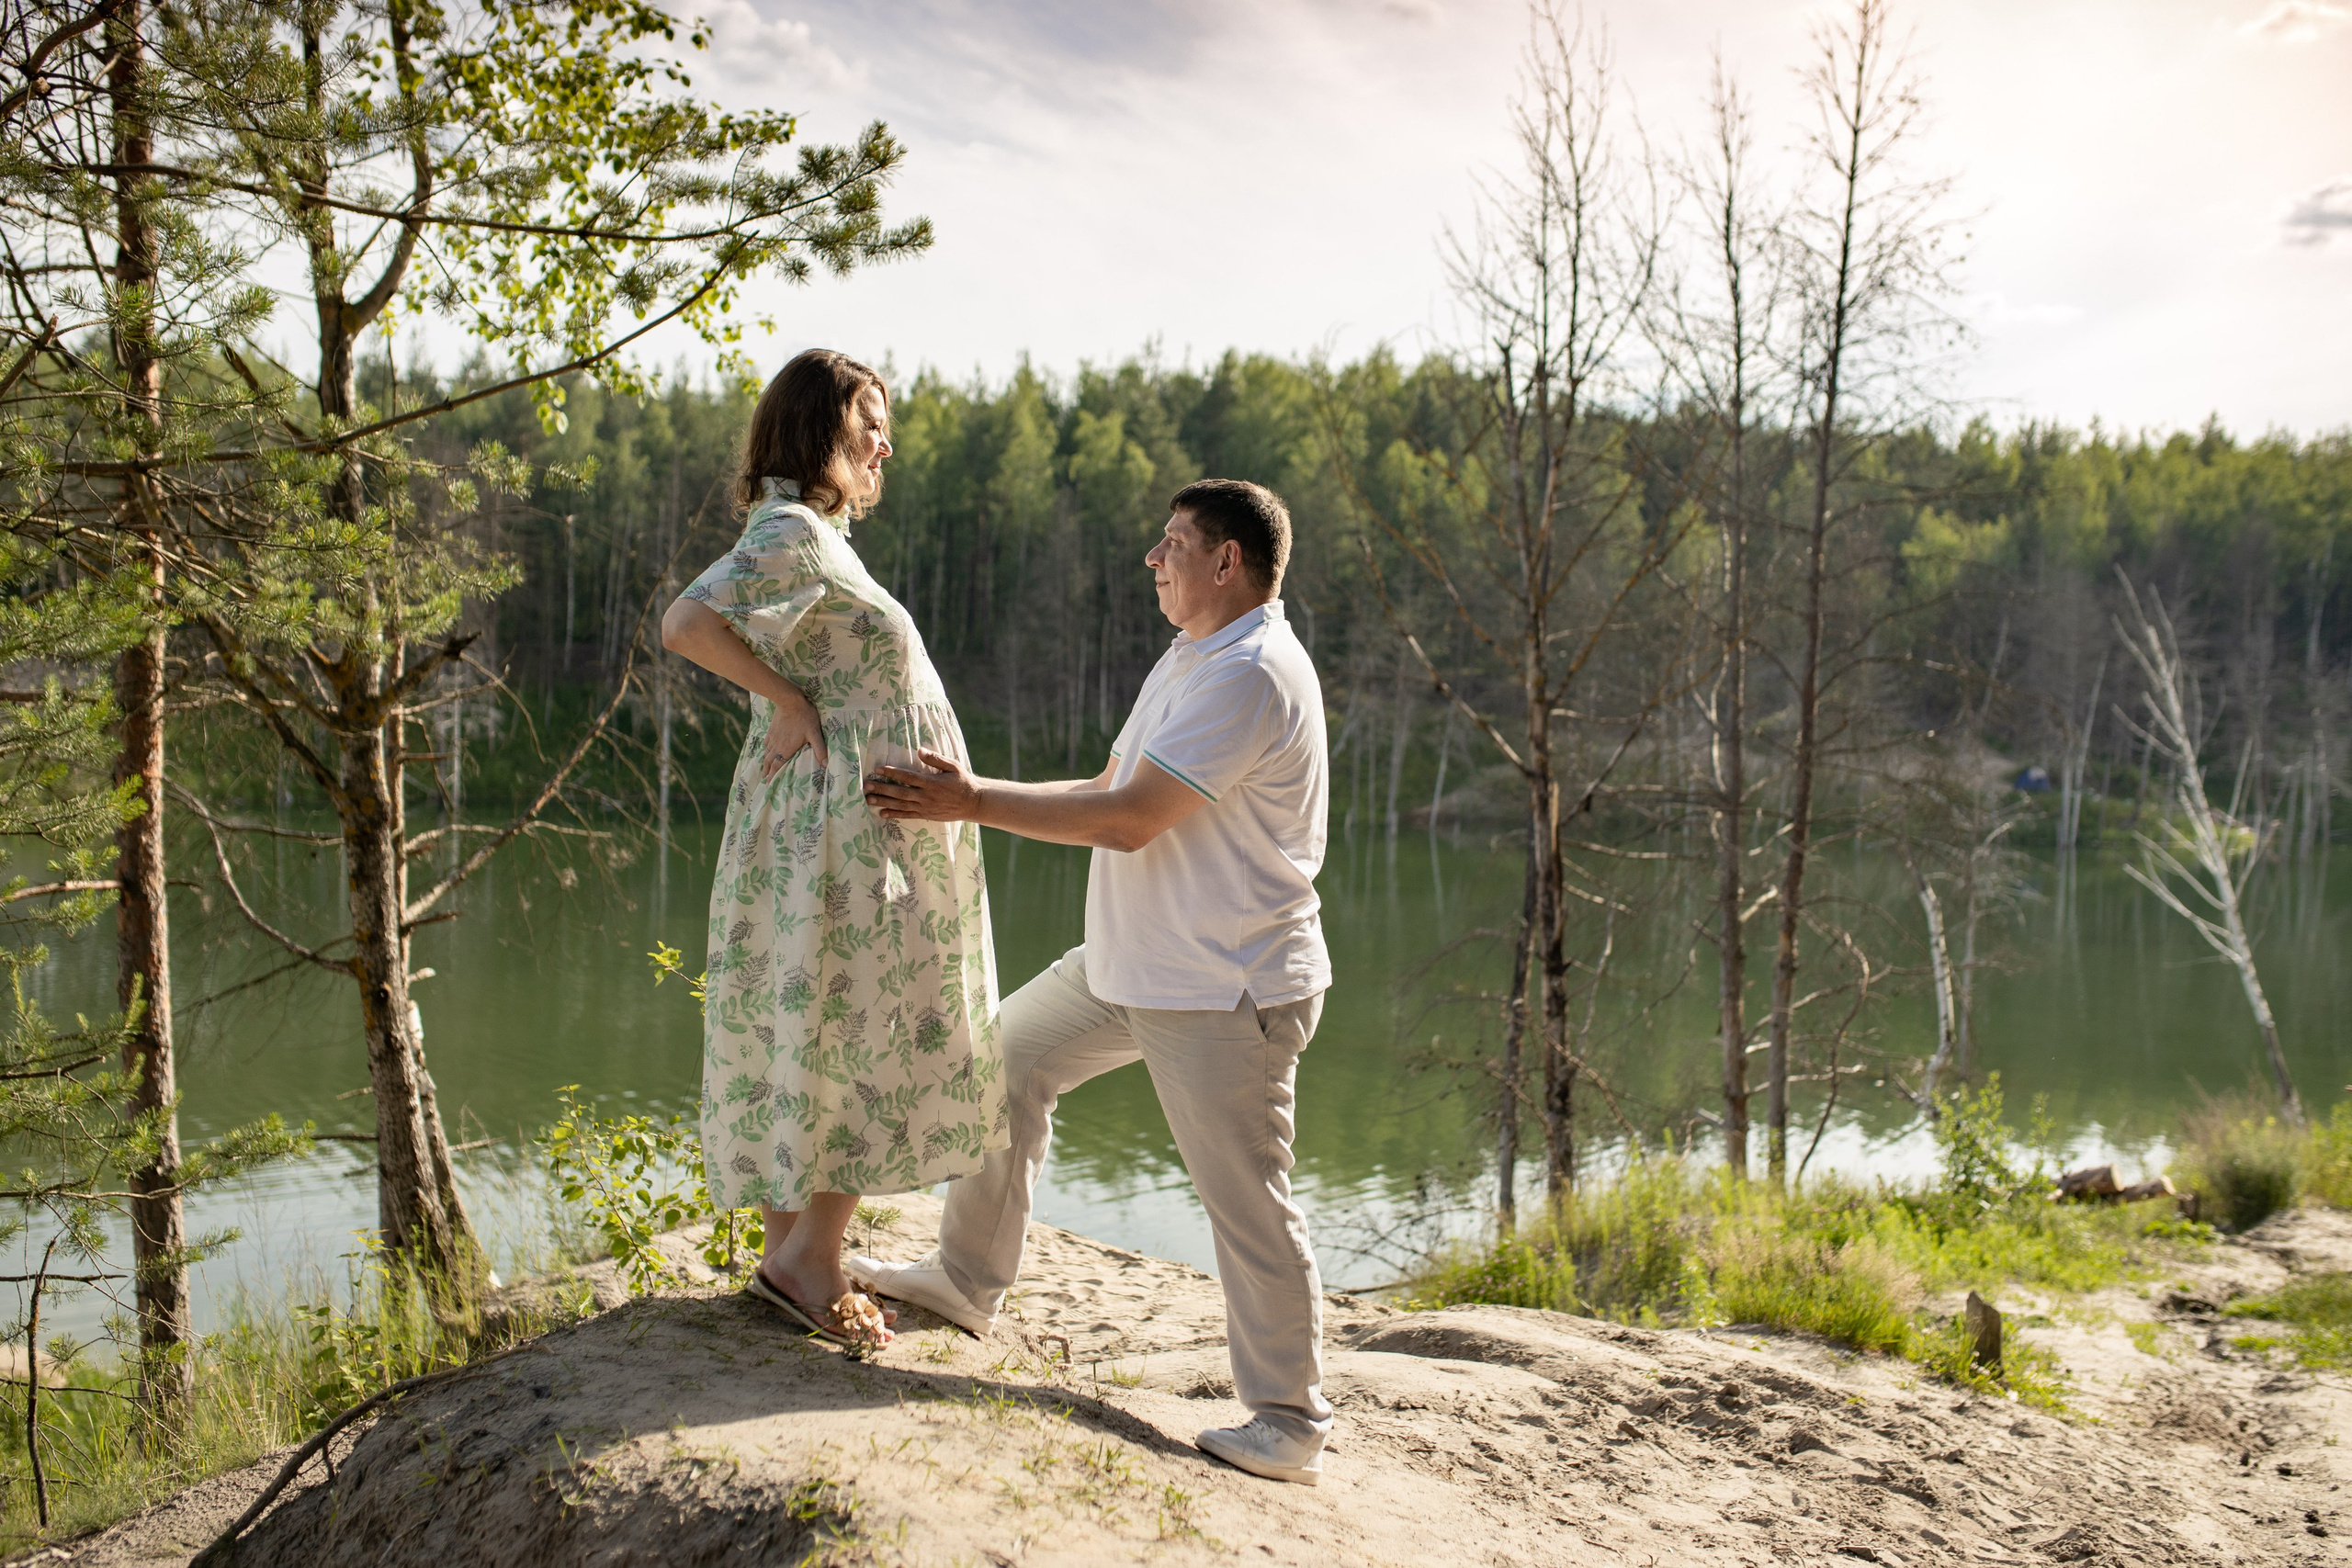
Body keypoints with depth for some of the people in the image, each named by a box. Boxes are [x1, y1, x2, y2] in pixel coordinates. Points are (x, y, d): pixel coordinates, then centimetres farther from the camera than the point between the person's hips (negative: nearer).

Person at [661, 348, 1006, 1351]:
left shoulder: (811, 534, 17)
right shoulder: (793, 533, -14)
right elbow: (685, 624, -27)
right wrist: (792, 703, -20)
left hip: (836, 820, 10)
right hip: (851, 819, -10)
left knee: (809, 1029, 12)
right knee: (875, 1037, -4)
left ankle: (786, 1249, 19)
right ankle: (809, 1259, 2)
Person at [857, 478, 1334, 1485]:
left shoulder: (1251, 676, -20)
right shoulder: (1189, 664, 15)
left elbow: (1130, 819, -25)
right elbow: (1110, 789, 14)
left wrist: (976, 805, -20)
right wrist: (969, 795, 4)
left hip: (1224, 992, -11)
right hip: (1129, 965, 11)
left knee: (1245, 1201, -4)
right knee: (1010, 1058, 17)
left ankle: (1289, 1423, 11)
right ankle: (968, 1281, 32)